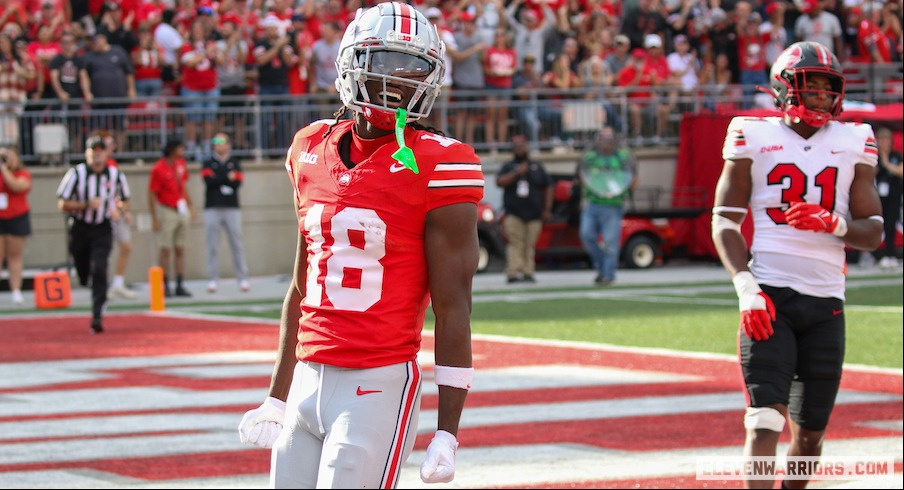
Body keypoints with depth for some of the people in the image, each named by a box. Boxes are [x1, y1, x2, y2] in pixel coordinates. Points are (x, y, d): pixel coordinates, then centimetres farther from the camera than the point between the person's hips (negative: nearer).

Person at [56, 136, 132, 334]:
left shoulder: (116, 175, 0)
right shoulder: (76, 174, -8)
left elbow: (125, 200, 15)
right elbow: (62, 204, -9)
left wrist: (118, 208, -8)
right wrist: (87, 204, -21)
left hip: (102, 230, 0)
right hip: (79, 228, 0)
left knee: (99, 271, -17)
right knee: (83, 276, 8)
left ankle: (97, 317, -16)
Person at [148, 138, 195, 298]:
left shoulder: (181, 164, 8)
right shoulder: (159, 169, -13)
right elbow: (151, 194, -12)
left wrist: (191, 206, 16)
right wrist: (154, 218, -15)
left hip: (182, 211, 6)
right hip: (167, 211, -6)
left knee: (180, 249, 7)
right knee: (165, 249, -3)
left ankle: (180, 285, 9)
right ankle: (165, 286, 1)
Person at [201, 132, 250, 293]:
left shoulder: (234, 163, 12)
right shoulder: (208, 164, 11)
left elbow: (237, 183, -4)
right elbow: (209, 181, -7)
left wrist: (218, 181, -7)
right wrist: (228, 178, -7)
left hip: (232, 208, 0)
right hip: (212, 209, 0)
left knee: (237, 244, -2)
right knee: (212, 245, -2)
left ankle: (243, 278, -1)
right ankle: (213, 279, 0)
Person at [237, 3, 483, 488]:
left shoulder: (435, 167, -8)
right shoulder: (312, 152, 11)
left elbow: (453, 310, -9)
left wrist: (447, 433, -12)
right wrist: (277, 397, 21)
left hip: (378, 390, -6)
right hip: (308, 383, 6)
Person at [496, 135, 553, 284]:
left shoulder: (537, 167, 16)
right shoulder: (508, 166, 12)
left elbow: (549, 187, 18)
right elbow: (499, 182, -4)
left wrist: (547, 209, 10)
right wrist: (516, 173, -12)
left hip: (533, 214, 2)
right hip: (514, 214, -2)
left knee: (529, 245, -2)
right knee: (515, 244, -13)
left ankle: (528, 273, 0)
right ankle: (513, 273, -19)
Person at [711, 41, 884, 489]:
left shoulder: (853, 144, 10)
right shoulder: (754, 138, 3)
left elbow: (874, 232, 8)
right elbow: (724, 221, 1)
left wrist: (833, 223, -15)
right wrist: (745, 287, -13)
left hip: (826, 301, 3)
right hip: (768, 296, -3)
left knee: (811, 429, 8)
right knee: (766, 418, -15)